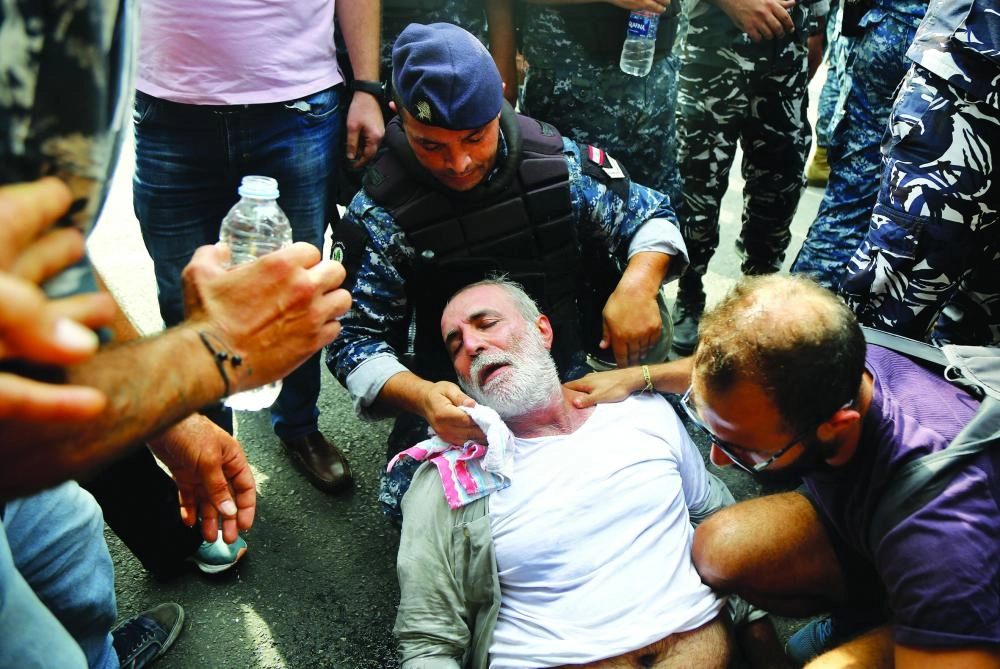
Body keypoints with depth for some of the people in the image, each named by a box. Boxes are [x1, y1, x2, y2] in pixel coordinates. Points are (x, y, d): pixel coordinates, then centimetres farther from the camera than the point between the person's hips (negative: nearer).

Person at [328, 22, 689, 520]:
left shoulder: (556, 160, -7)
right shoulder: (379, 213, -13)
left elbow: (650, 216, 5)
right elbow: (355, 339, -12)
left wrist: (637, 285, -18)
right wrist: (419, 396, -33)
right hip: (456, 403, -1)